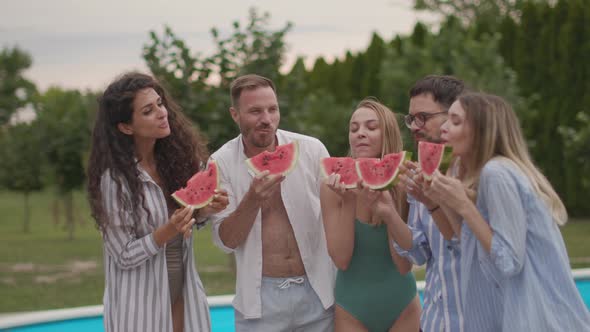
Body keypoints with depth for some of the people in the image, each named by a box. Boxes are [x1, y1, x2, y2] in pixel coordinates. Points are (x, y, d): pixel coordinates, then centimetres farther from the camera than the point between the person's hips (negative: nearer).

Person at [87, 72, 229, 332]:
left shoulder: (175, 158, -2)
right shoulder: (115, 178, -16)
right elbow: (124, 256, -13)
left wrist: (205, 210, -10)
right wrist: (167, 232, -28)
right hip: (140, 307, -5)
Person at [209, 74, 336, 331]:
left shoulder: (312, 149, -6)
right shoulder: (222, 162, -7)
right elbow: (225, 241, -8)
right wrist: (252, 200, -25)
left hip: (317, 291, 1)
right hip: (260, 297, -1)